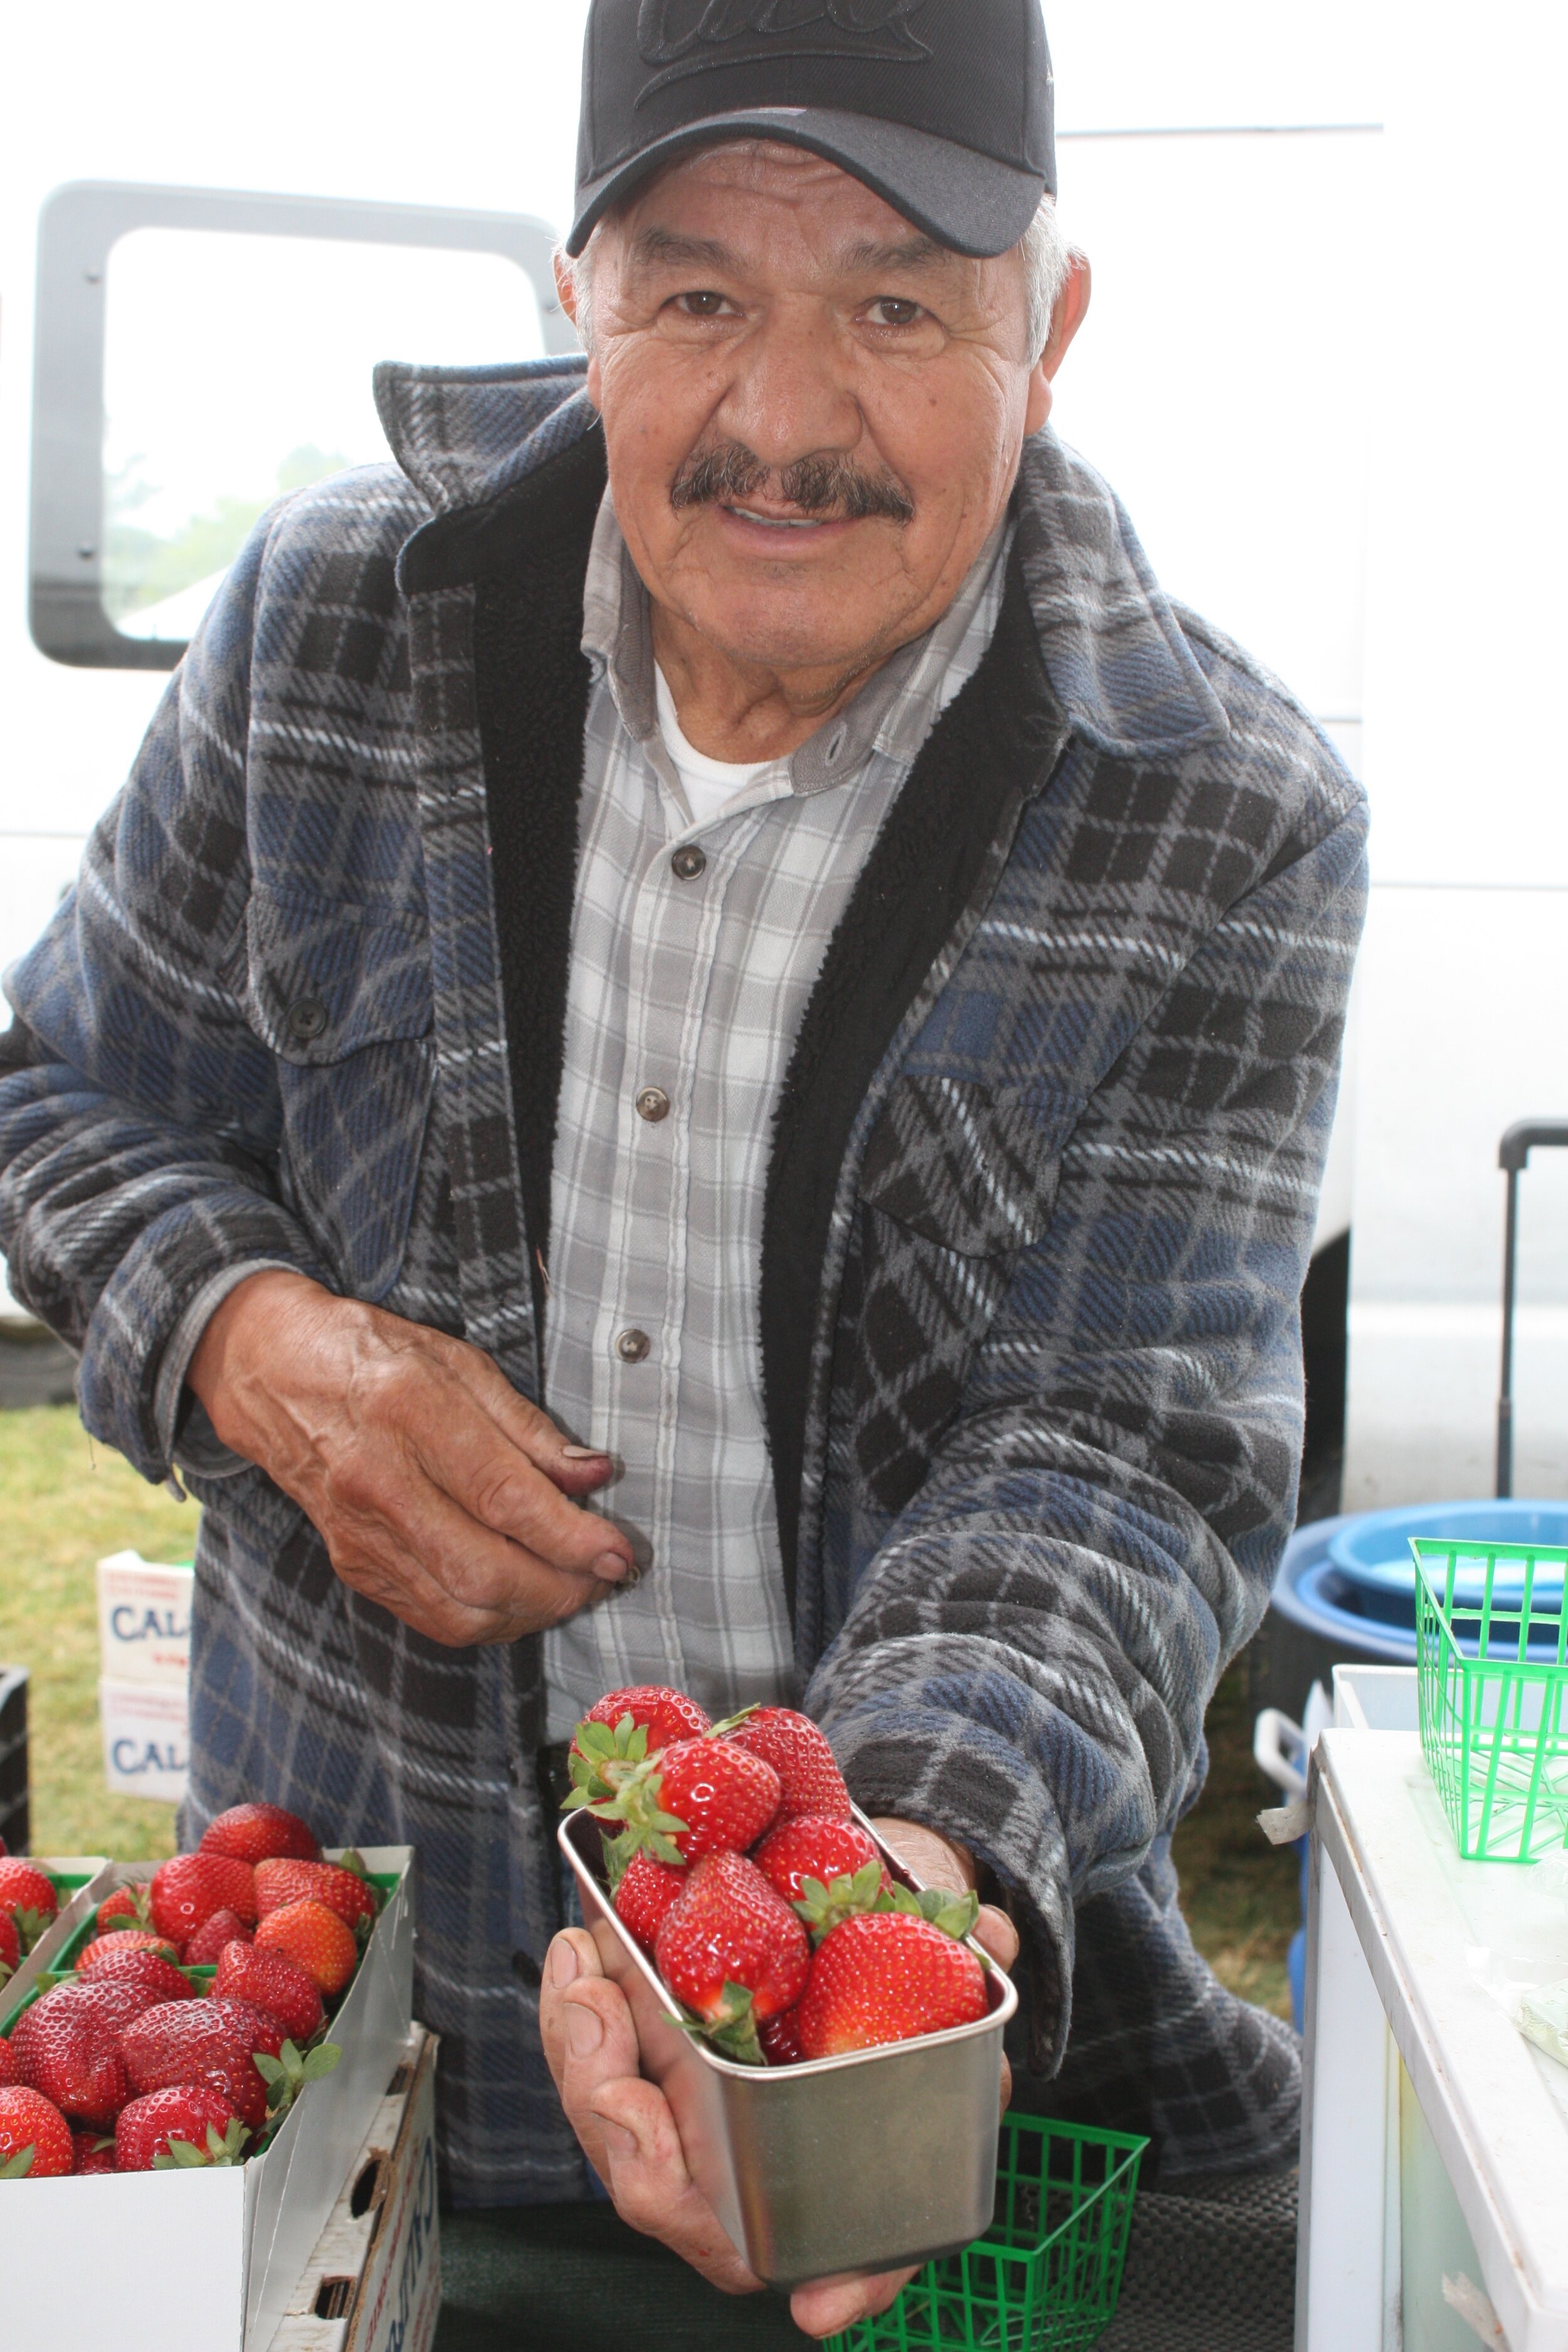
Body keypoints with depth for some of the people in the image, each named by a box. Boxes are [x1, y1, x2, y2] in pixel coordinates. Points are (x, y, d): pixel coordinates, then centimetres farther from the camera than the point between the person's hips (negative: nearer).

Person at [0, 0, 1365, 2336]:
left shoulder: (1229, 826, -15)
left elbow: (1122, 1453, -20)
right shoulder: (336, 622, -8)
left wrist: (911, 1868, -39)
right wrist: (259, 1348, -18)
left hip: (973, 1911, -1)